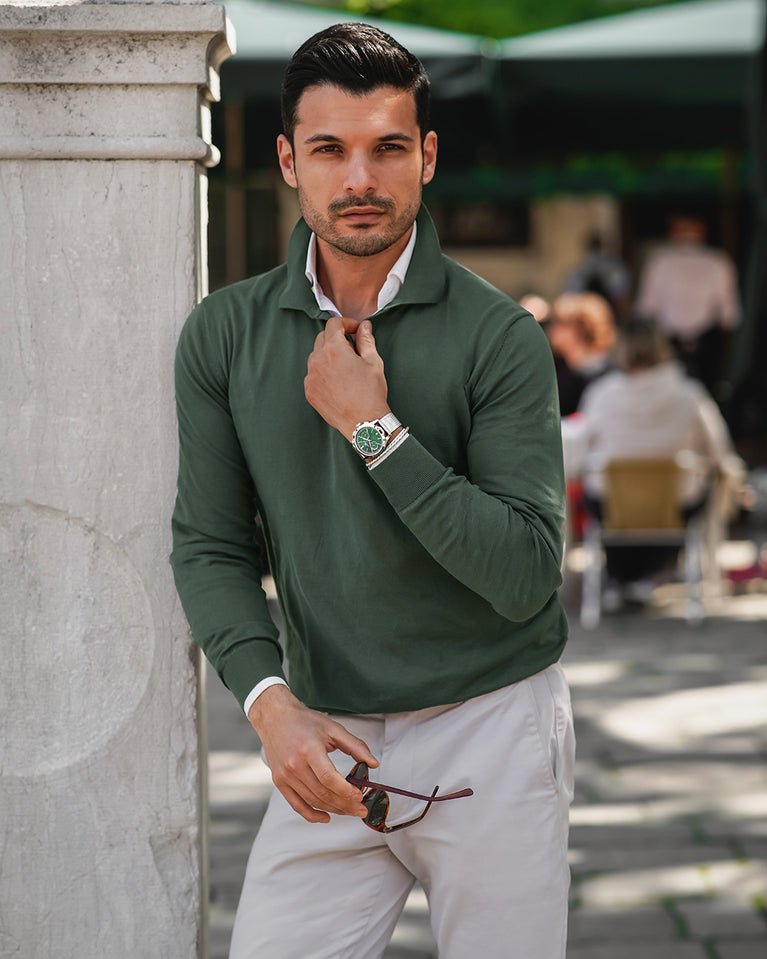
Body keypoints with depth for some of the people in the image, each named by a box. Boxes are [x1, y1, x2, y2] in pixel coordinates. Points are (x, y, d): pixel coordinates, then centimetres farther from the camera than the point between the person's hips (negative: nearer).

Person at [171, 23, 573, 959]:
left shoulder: (500, 339, -10)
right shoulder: (224, 335, 1)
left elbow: (525, 577, -15)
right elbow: (208, 546, 3)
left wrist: (374, 428, -19)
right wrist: (271, 702, -13)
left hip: (490, 733, -2)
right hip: (332, 743, 2)